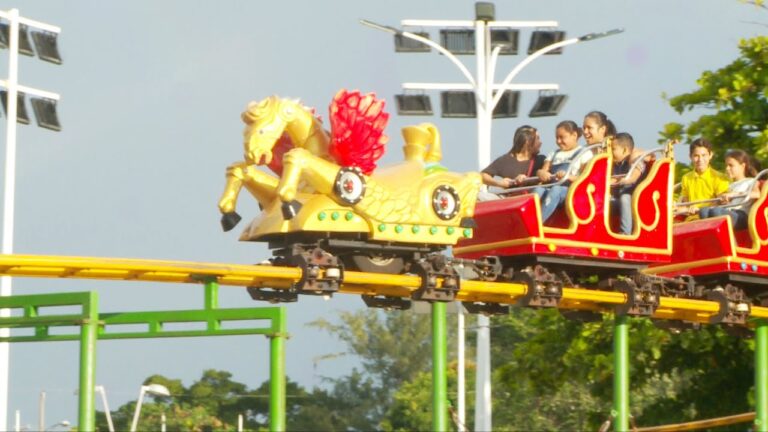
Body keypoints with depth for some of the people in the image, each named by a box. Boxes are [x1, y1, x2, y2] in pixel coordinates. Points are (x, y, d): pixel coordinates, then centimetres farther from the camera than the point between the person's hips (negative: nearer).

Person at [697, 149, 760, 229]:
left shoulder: (751, 182, 15)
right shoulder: (731, 186, 36)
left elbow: (757, 194, -8)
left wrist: (734, 194, -15)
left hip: (741, 216, -6)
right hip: (728, 214, 6)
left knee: (716, 211, -37)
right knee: (703, 210, -27)